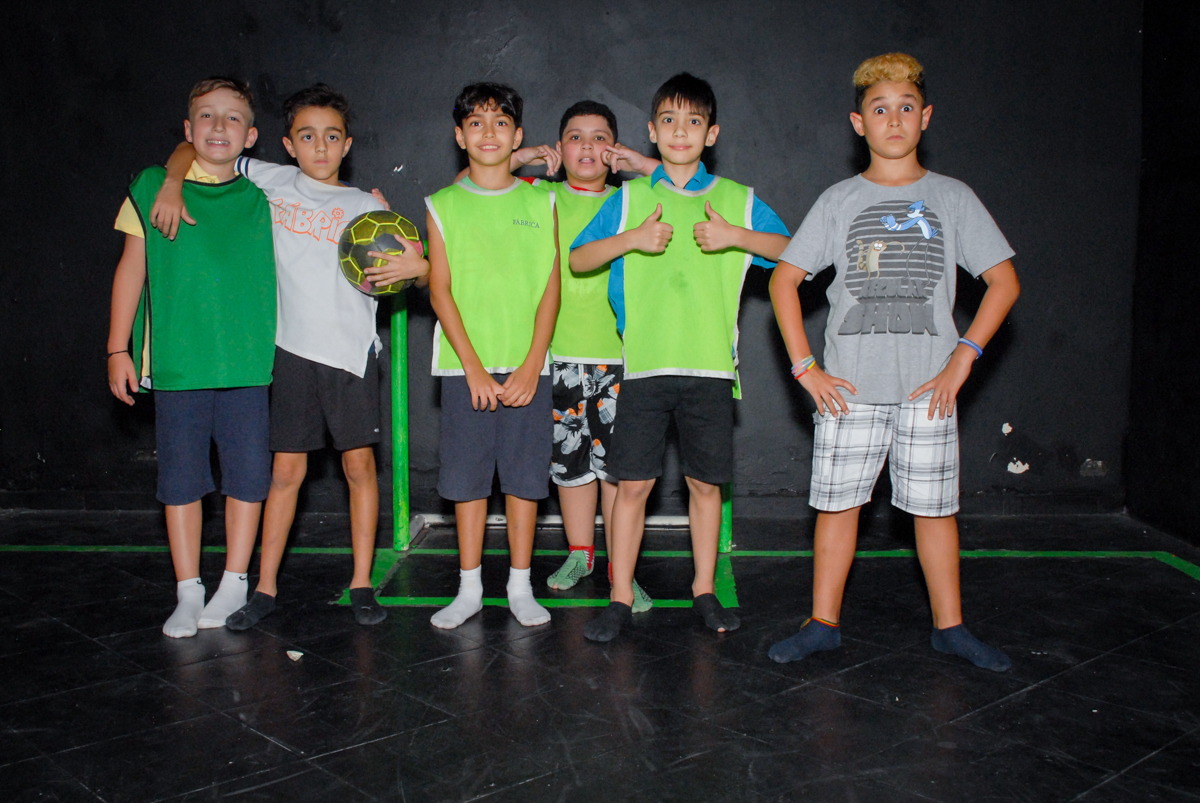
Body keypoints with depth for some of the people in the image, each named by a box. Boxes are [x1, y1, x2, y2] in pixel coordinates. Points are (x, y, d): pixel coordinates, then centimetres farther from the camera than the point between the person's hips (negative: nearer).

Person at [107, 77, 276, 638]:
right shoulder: (151, 187, 5)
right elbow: (133, 267, 7)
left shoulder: (260, 199, 6)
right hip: (175, 363, 0)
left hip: (249, 363, 1)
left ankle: (233, 585, 20)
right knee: (180, 481, 6)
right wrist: (118, 347, 5)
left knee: (246, 476, 5)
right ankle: (188, 594, 17)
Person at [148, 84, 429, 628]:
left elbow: (409, 267, 4)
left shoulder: (365, 207, 5)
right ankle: (265, 588, 14)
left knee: (359, 465, 4)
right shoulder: (271, 183, 7)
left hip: (352, 351, 0)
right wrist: (173, 184, -6)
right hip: (292, 349, 0)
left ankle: (361, 584, 14)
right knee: (286, 470, 4)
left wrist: (418, 266, -19)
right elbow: (193, 147, 13)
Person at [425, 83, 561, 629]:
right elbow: (440, 291, 0)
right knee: (467, 476, 4)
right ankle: (469, 589, 16)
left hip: (527, 365, 0)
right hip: (466, 365, 0)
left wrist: (532, 366, -8)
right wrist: (474, 367, -9)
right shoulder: (444, 206, 5)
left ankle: (520, 587, 16)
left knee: (524, 475, 4)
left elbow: (551, 289, 2)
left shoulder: (539, 202, 7)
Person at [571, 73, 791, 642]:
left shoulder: (737, 200, 10)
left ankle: (704, 590, 23)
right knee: (632, 483, -1)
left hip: (711, 362, 1)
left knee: (705, 482, 8)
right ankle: (620, 599, 9)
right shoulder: (630, 199, 10)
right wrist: (631, 239, -8)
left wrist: (736, 236, -7)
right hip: (645, 362, 0)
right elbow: (576, 259, 8)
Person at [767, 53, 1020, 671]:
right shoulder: (839, 201, 6)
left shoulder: (953, 198, 6)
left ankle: (949, 626, 19)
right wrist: (804, 366, -2)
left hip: (927, 387, 0)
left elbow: (1004, 281, 7)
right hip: (848, 387, 0)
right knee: (838, 503, 3)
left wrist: (963, 356, -4)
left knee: (934, 506, 5)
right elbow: (783, 280, 6)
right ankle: (823, 623, 14)